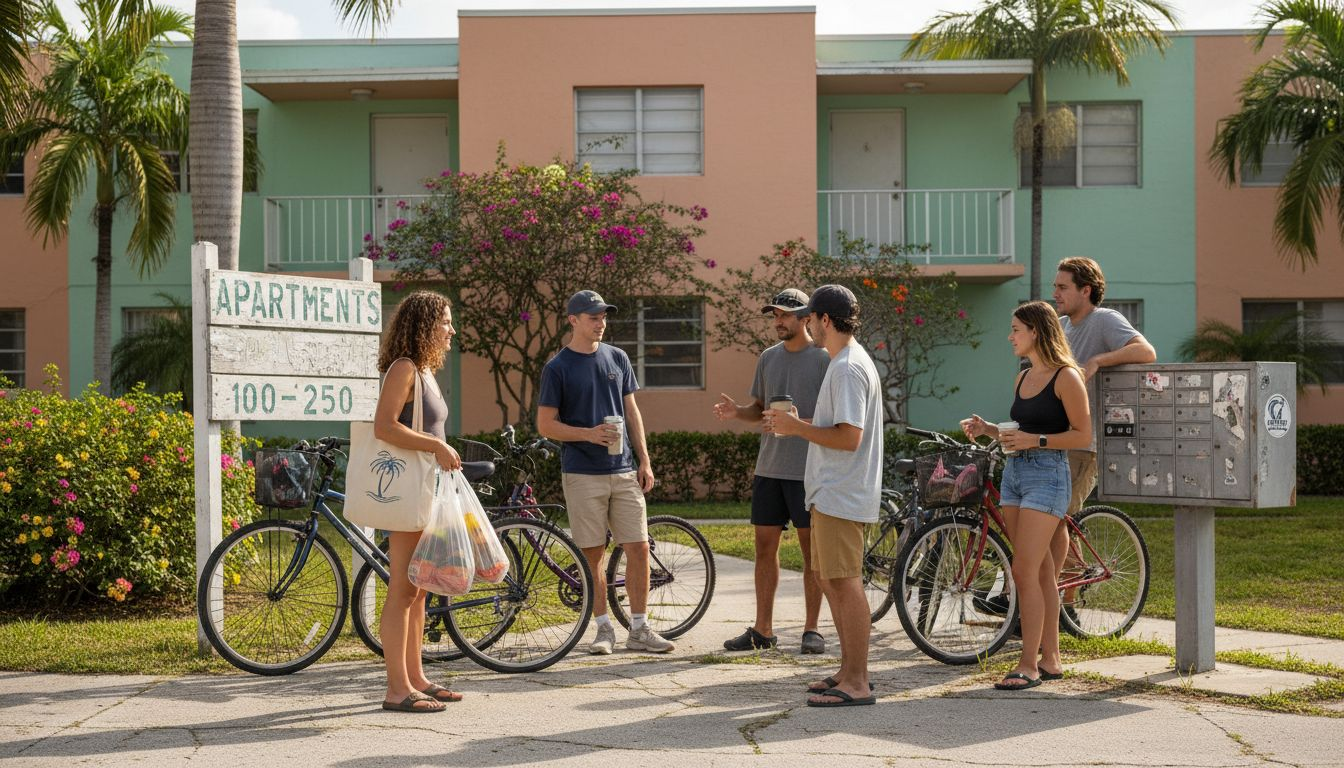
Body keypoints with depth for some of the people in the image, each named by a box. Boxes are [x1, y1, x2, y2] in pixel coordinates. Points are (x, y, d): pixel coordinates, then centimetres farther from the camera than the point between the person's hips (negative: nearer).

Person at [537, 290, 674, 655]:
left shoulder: (617, 358, 10)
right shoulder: (557, 368, -3)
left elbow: (631, 411, 14)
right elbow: (546, 424, -4)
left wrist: (644, 460, 7)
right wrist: (588, 434, -18)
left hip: (624, 471, 4)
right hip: (583, 474, -3)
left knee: (638, 548, 0)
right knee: (594, 554, 2)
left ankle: (639, 629, 8)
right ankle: (604, 628, 13)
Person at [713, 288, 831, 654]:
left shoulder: (823, 359, -6)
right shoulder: (768, 357, 12)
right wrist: (736, 412, -3)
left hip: (808, 471, -6)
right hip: (769, 468, 6)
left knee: (811, 551, 2)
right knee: (765, 547, 8)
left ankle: (812, 629, 10)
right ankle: (762, 629, 15)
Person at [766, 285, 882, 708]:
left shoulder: (849, 369, -16)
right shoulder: (844, 363, 17)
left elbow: (849, 437, -23)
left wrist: (796, 426, -15)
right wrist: (795, 426, 12)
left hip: (841, 496, -11)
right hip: (830, 493, 11)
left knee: (845, 582, -8)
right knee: (829, 579, 15)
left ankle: (857, 683, -5)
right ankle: (850, 670, 22)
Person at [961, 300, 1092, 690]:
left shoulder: (1065, 377, -8)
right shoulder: (1022, 379, 15)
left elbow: (1083, 435, -10)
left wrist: (1036, 440, -19)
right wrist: (986, 428, 7)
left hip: (1048, 474, -8)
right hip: (1014, 472, 8)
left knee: (1025, 571, -12)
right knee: (1041, 572, 10)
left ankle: (1029, 665, -8)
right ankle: (1050, 660, 15)